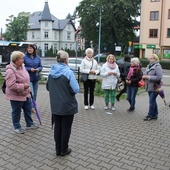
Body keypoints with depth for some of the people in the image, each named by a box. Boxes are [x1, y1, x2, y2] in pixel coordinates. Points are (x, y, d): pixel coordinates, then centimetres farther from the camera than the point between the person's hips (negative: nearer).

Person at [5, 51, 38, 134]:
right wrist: (23, 86, -24)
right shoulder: (10, 70, -24)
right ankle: (17, 127, 27)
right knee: (16, 112, 9)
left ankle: (29, 124, 36)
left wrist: (28, 88, 17)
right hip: (16, 96, -8)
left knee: (28, 109, 19)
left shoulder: (22, 66, 3)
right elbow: (11, 85, -29)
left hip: (25, 94, 9)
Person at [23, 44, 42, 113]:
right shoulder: (25, 57, -9)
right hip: (28, 78, -5)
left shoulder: (37, 57, 5)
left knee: (35, 94, 13)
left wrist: (39, 69, -12)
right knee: (31, 93, -11)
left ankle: (33, 107, 28)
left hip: (36, 78, 5)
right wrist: (29, 69, -20)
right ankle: (31, 107, 6)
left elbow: (40, 66, 9)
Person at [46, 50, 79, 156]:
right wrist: (68, 90, 1)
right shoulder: (68, 72, -17)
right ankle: (64, 150, 21)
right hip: (67, 106, -5)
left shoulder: (51, 72, 2)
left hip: (55, 105, 5)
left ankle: (58, 149, 26)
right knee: (66, 128, 9)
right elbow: (76, 90, -19)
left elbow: (48, 88, 14)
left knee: (57, 127, 15)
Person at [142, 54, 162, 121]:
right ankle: (155, 115, 26)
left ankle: (150, 116, 7)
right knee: (153, 101, 15)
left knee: (152, 101, -2)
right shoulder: (149, 66, 12)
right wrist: (144, 76, 1)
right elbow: (146, 73, 24)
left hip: (154, 87, -8)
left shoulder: (157, 67, -13)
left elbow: (159, 77, -21)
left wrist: (149, 77, -21)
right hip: (149, 87, 8)